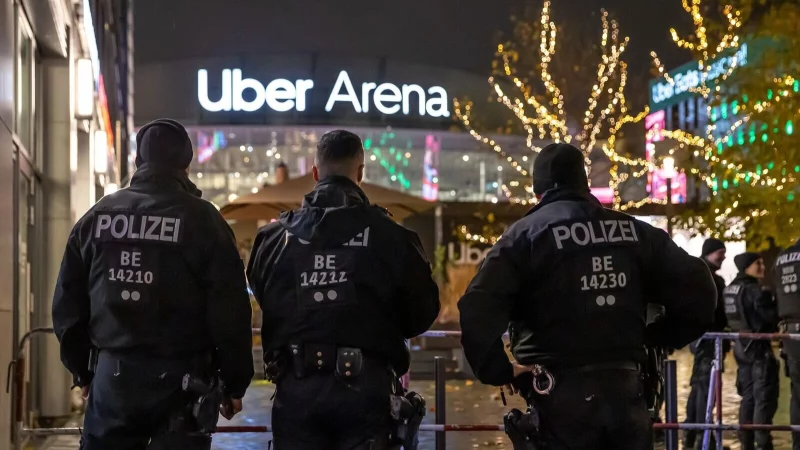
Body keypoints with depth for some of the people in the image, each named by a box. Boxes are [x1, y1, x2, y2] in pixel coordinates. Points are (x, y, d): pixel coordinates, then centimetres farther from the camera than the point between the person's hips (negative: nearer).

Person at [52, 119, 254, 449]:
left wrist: (83, 372, 21)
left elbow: (68, 306, 11)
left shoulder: (96, 217, 6)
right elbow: (230, 310, -9)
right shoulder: (202, 218, -6)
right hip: (180, 381, -3)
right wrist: (235, 384, 1)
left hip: (111, 376, 3)